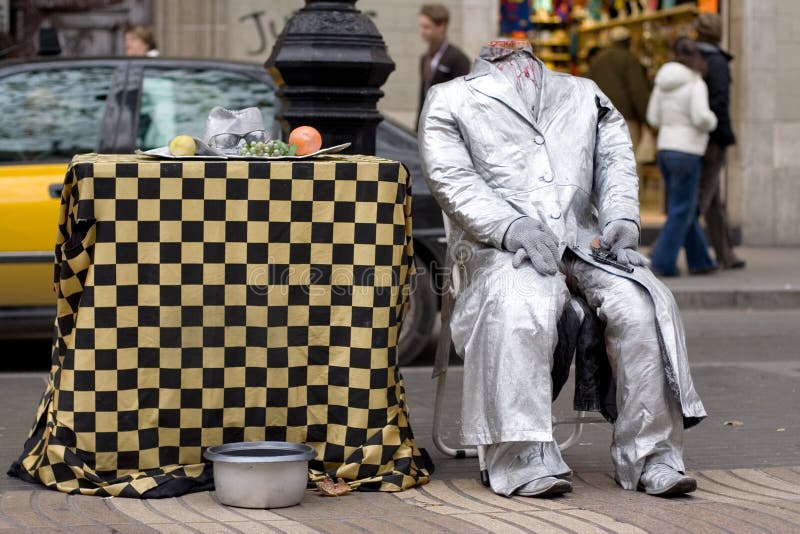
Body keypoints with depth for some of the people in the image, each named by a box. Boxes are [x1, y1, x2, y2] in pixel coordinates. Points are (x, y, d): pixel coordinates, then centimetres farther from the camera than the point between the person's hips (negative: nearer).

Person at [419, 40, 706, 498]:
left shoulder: (586, 96, 27)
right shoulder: (450, 102, 14)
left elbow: (616, 160, 16)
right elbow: (453, 181, 0)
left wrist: (621, 219, -7)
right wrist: (512, 228, -17)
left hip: (584, 239, 3)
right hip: (499, 247, -3)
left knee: (644, 304, -24)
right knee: (522, 310, -36)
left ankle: (651, 456, -21)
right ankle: (528, 461, -37)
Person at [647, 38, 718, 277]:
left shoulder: (664, 82, 8)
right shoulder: (696, 84, -13)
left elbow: (654, 118, 12)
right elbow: (701, 117, -24)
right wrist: (710, 121, -2)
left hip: (666, 151, 7)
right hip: (686, 154, -7)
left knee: (686, 209, 16)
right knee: (681, 211, 0)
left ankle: (699, 260, 21)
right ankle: (663, 262, -3)